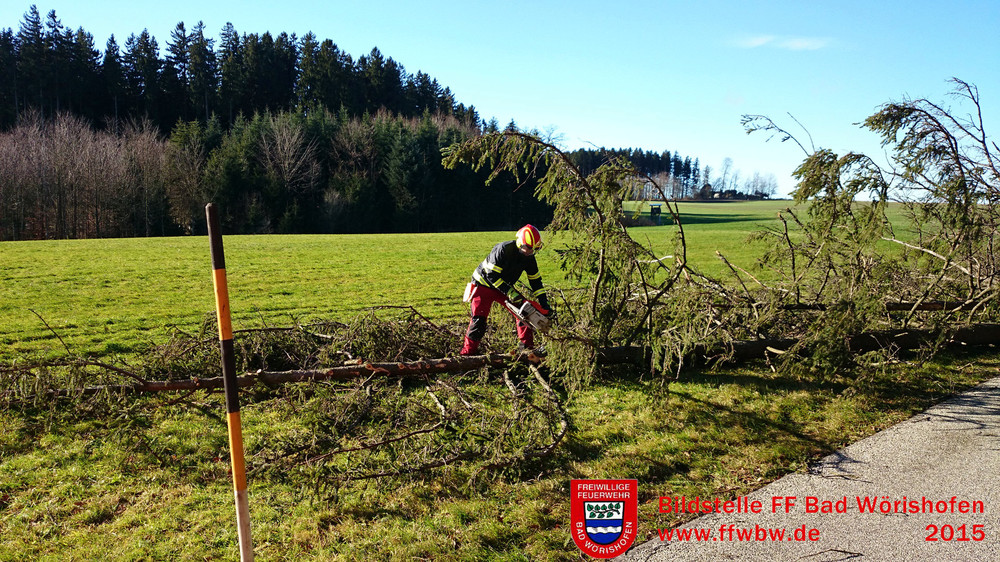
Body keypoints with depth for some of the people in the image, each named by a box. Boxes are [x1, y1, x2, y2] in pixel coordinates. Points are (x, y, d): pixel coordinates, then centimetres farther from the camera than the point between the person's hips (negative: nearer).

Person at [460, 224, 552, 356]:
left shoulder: (529, 257, -8)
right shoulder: (503, 249, -30)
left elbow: (536, 281, -1)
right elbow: (492, 276, -29)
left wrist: (545, 305, -7)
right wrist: (511, 293, -32)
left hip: (505, 287, 6)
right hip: (484, 285, -6)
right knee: (479, 319, -15)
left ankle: (527, 347, 8)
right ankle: (467, 352, -5)